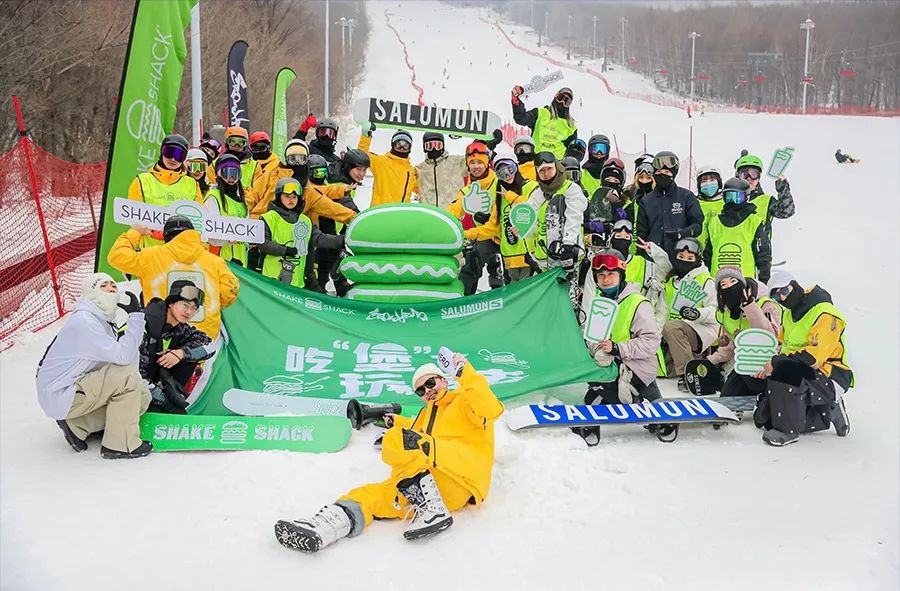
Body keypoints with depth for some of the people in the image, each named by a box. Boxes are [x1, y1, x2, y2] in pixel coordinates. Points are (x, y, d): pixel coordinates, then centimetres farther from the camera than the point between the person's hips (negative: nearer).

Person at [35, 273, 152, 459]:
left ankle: (77, 425, 5)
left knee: (142, 396, 3)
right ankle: (120, 444, -14)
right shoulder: (84, 321, -20)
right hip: (59, 396, -9)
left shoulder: (103, 322, 11)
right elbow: (123, 356, -29)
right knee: (127, 374, -24)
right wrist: (136, 316, -24)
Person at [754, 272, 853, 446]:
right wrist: (769, 364, -1)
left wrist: (777, 362, -26)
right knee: (763, 418, 5)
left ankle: (788, 430, -23)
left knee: (783, 372, -37)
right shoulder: (790, 314, 12)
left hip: (829, 379, -9)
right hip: (802, 375, 10)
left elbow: (814, 355, -27)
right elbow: (783, 346, 19)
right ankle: (828, 413, 13)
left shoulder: (825, 314, -17)